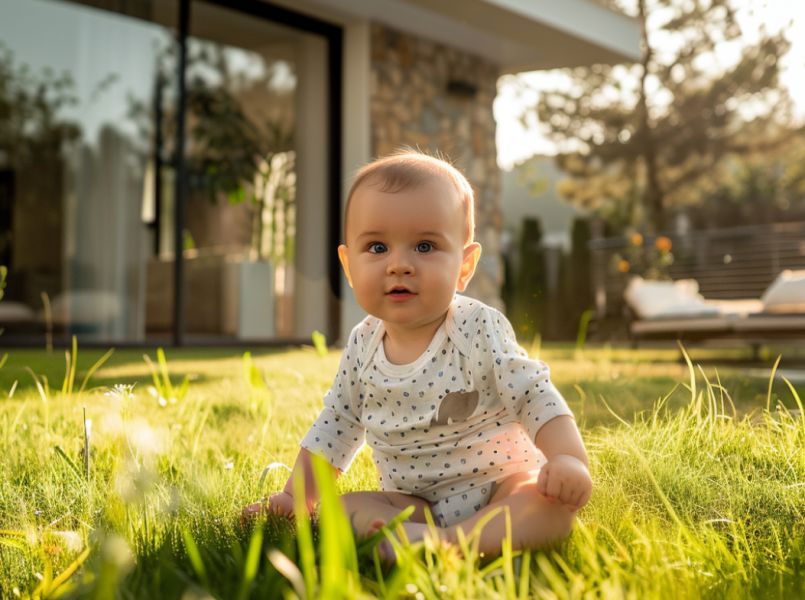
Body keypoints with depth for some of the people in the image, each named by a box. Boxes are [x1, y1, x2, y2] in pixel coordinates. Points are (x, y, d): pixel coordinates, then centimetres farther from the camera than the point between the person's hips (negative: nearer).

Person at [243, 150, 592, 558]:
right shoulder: (361, 347, -2)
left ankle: (451, 542, -43)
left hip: (497, 486, -3)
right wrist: (296, 494, 8)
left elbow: (537, 396, -16)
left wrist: (569, 460, -31)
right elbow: (335, 426, 10)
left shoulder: (480, 330, -15)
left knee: (556, 503, -31)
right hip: (412, 503, 4)